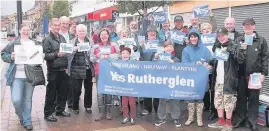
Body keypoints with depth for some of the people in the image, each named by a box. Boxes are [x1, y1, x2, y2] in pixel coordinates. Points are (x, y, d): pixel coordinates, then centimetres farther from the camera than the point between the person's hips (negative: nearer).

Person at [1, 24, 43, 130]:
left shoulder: (34, 43, 11)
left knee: (28, 99, 8)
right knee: (16, 100, -9)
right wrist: (11, 57, -12)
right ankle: (21, 116, 21)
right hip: (17, 76, -2)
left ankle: (27, 121, 21)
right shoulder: (13, 43, 4)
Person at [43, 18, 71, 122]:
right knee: (51, 93, 1)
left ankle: (60, 110, 28)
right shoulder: (47, 40, -7)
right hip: (53, 70, -6)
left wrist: (66, 65, 14)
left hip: (63, 70, 6)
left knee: (63, 91, 13)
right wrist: (56, 54, -28)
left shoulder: (62, 38, 12)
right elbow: (45, 55, -14)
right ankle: (48, 113, 12)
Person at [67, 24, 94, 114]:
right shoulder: (72, 42, 5)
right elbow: (68, 55, -2)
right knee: (76, 90, -1)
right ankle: (75, 107, 16)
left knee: (88, 88, 8)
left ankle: (88, 106, 25)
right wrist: (74, 50, -19)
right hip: (76, 69, -2)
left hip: (88, 69, 2)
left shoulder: (90, 42, 10)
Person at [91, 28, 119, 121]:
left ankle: (108, 112, 13)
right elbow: (91, 59, 9)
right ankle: (101, 112, 4)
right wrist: (99, 56, -8)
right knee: (100, 92, -2)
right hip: (99, 72, 1)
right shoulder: (96, 46, 11)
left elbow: (119, 56, -2)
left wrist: (108, 56, -10)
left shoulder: (114, 45, 6)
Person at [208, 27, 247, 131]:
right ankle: (221, 121, 29)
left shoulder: (234, 46, -10)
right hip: (218, 79, 7)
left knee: (228, 102, 1)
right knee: (218, 101, 15)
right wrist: (209, 64, 9)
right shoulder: (216, 46, 11)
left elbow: (240, 60, -21)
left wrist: (242, 49, -31)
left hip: (229, 80, -7)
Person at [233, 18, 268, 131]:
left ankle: (252, 121, 17)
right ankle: (240, 119, 22)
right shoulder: (238, 40, 9)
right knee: (241, 97, 10)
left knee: (253, 98, 6)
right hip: (241, 74, 2)